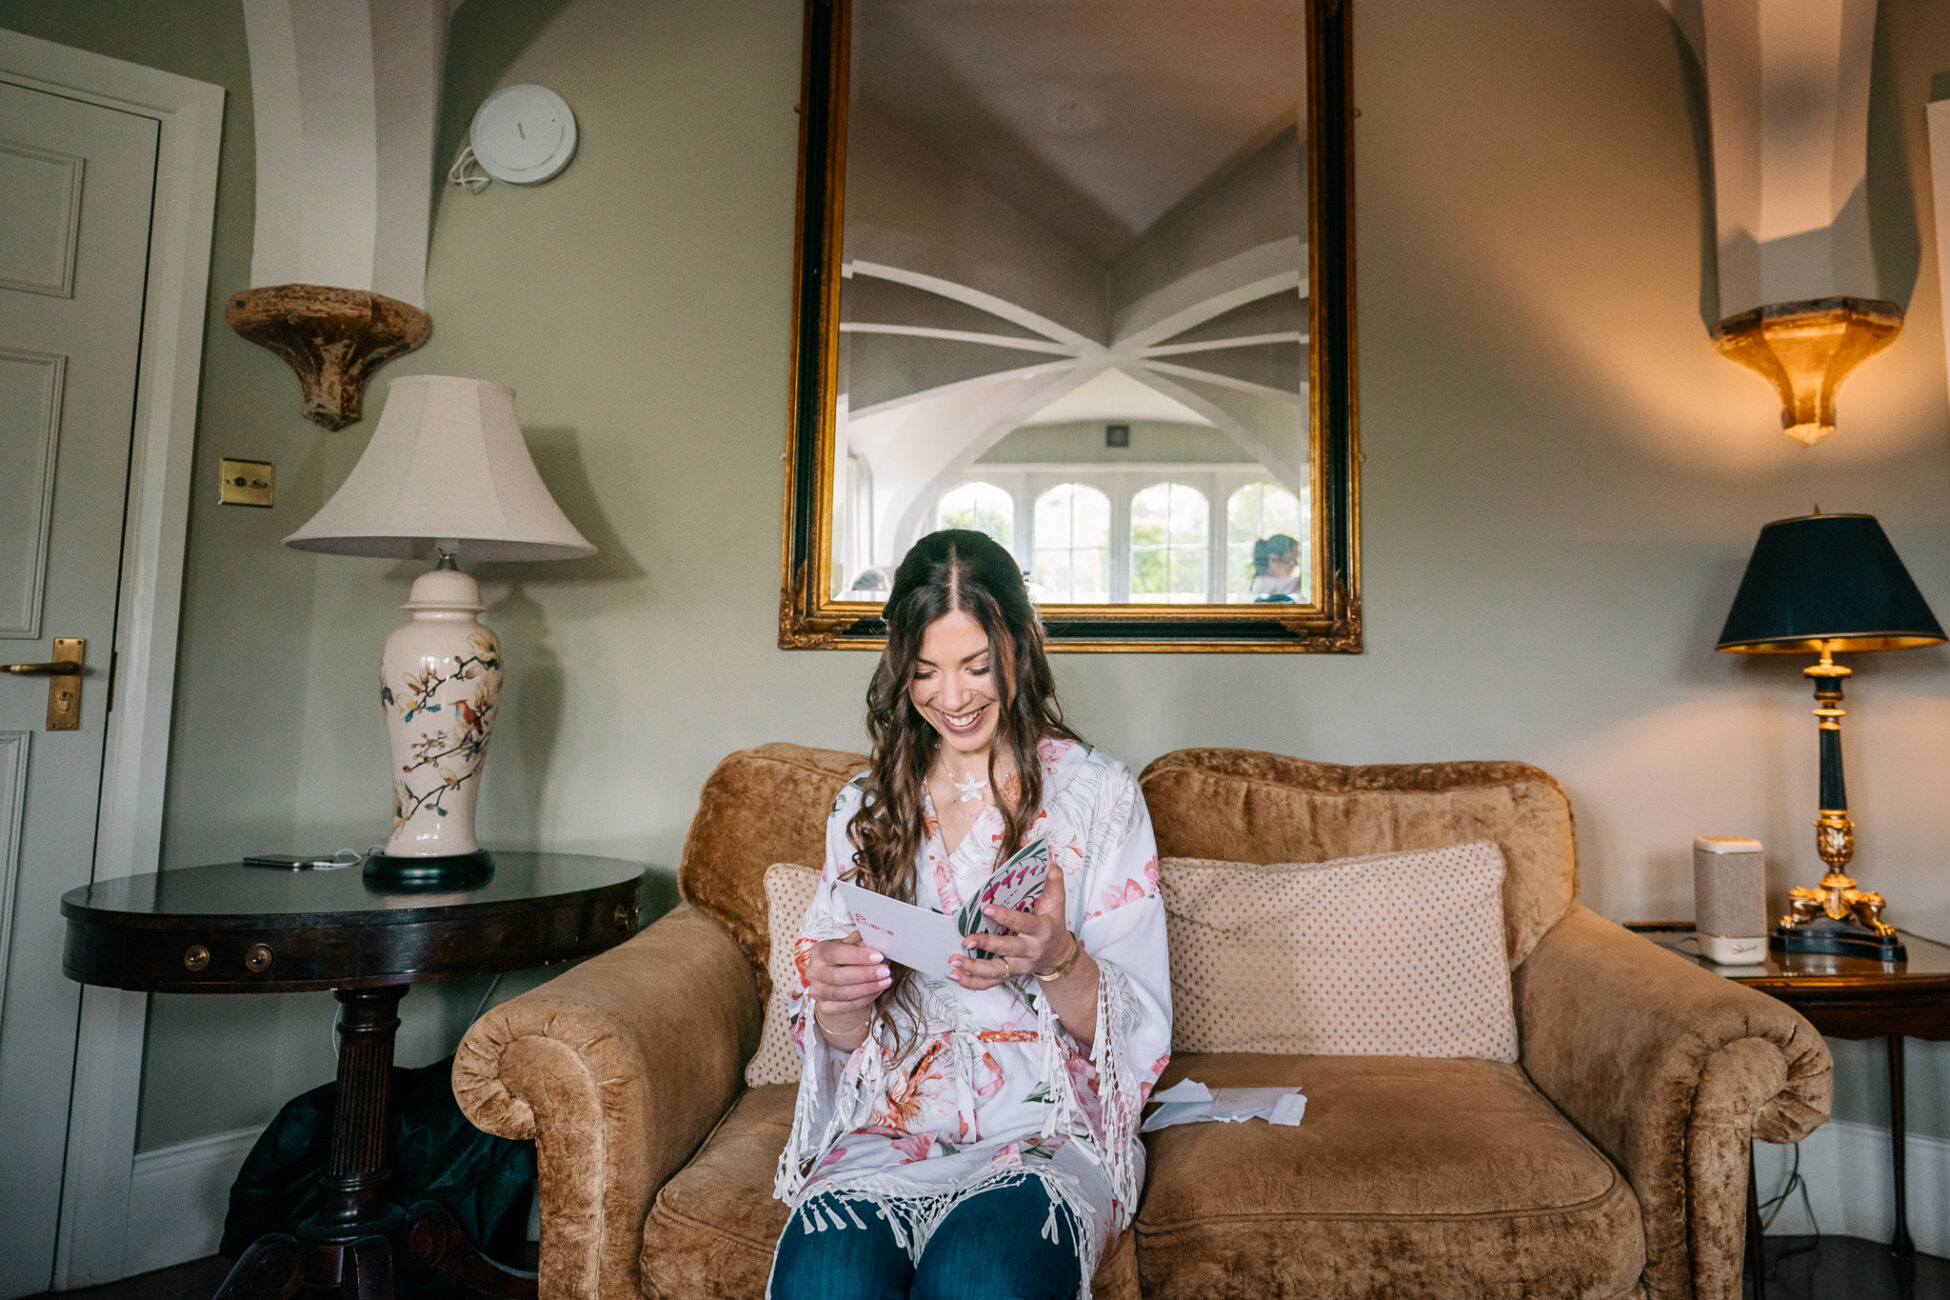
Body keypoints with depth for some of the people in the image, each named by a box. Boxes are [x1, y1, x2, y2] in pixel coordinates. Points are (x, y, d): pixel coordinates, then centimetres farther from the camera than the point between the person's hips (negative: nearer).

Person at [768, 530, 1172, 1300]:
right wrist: (842, 999, -12)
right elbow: (837, 1040, 12)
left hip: (1046, 1129, -2)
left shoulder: (1098, 794, 2)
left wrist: (1057, 964, -22)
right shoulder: (865, 808, 11)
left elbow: (1139, 1032, -2)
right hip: (889, 1130, 2)